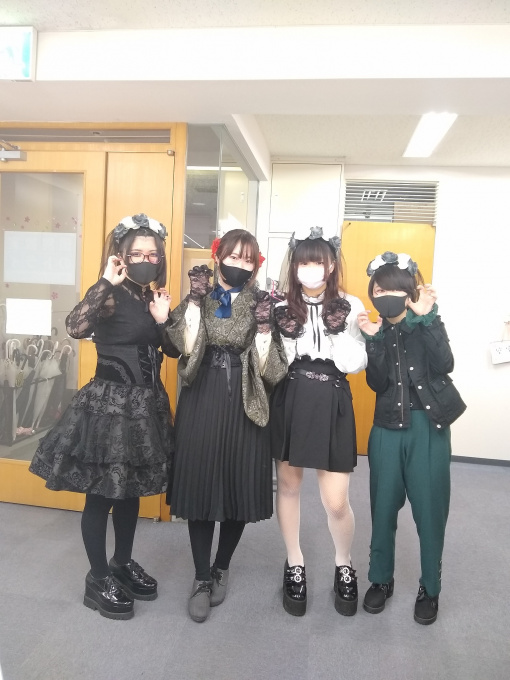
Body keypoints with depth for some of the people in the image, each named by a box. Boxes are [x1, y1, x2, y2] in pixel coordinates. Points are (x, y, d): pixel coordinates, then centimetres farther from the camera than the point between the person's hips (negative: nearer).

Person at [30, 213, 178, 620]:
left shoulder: (157, 297, 8)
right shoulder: (109, 296, -11)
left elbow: (175, 351, 7)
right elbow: (76, 327, -32)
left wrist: (163, 319, -10)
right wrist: (107, 281, -26)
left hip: (145, 403, 7)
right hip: (109, 402, -7)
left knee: (132, 490, 18)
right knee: (101, 493, 5)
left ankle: (123, 564, 37)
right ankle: (98, 579, 23)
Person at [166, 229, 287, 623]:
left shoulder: (261, 303, 4)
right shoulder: (197, 298, 6)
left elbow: (267, 367, -4)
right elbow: (187, 346, -11)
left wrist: (264, 326, -17)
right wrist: (196, 301, -13)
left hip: (243, 404, 0)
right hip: (201, 401, 0)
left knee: (240, 486, 7)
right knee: (200, 484, 4)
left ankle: (222, 568, 32)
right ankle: (202, 577, 22)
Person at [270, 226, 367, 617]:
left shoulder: (350, 307, 0)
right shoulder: (282, 308, 2)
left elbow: (355, 365, -8)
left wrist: (339, 327, -19)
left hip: (332, 405, -1)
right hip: (290, 402, 2)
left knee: (336, 501, 0)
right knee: (288, 484, 12)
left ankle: (344, 566, 30)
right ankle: (295, 564, 35)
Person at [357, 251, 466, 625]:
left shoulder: (426, 323, -1)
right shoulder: (375, 328, 2)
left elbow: (445, 365, -19)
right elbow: (377, 383, -9)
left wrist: (427, 318, -24)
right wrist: (374, 340, -20)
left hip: (428, 426, -1)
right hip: (388, 427, 2)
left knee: (430, 510, 6)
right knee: (383, 507, 10)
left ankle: (430, 588, 27)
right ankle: (381, 579, 31)